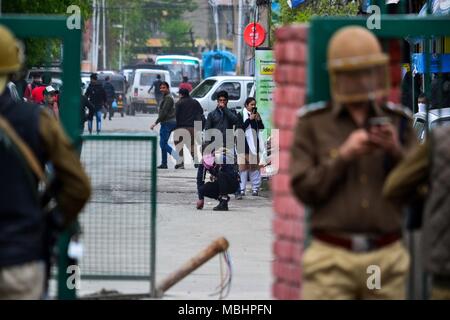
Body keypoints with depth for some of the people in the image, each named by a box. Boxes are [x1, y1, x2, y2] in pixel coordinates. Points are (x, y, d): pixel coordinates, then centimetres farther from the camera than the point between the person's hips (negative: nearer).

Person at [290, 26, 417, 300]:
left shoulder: (398, 121, 6)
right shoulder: (312, 123, 1)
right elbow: (304, 189, -4)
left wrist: (396, 151, -15)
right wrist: (343, 155, -16)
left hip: (386, 258, 2)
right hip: (332, 257, -2)